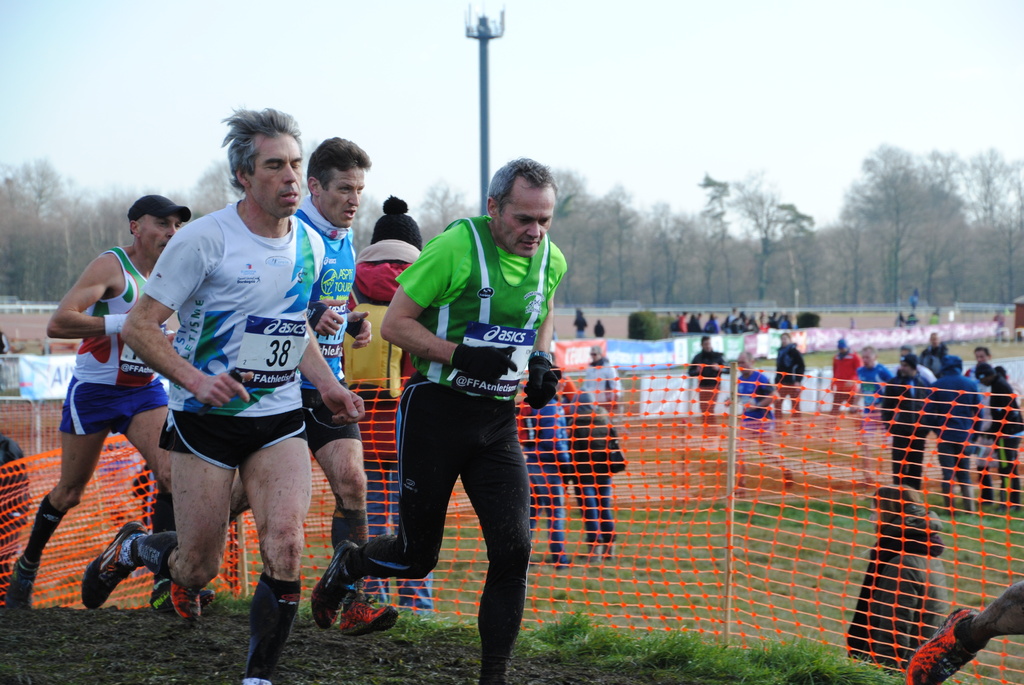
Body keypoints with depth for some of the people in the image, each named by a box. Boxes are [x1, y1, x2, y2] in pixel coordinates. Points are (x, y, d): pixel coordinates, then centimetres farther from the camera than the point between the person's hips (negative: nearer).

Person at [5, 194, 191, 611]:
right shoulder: (112, 266, -17)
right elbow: (57, 324, -27)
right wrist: (122, 322, -32)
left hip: (145, 389, 5)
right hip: (94, 390, -5)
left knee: (172, 472, -16)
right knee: (70, 492, 8)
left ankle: (166, 584, -14)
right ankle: (26, 566, 33)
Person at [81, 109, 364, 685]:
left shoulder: (311, 244, 5)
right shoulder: (205, 239, -14)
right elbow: (140, 325, -11)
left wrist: (328, 384, 9)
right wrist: (196, 379, -25)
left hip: (280, 419, 4)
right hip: (206, 420, -4)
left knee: (286, 543, -17)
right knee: (201, 567, 1)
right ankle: (132, 549, 36)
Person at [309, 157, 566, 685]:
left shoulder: (551, 260, 3)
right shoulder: (457, 246, -16)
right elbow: (394, 324, -12)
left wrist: (541, 361, 5)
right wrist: (461, 356, -24)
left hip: (498, 419, 5)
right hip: (436, 409, -5)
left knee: (513, 550, -8)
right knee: (416, 556, 4)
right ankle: (346, 566, 38)